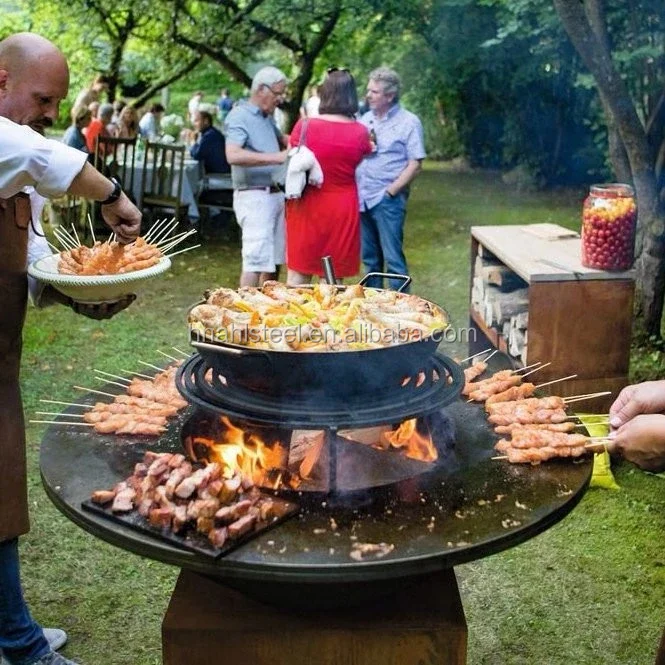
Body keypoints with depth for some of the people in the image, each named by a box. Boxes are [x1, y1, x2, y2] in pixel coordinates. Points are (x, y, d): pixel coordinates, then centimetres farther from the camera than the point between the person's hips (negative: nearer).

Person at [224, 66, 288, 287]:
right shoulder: (239, 116, -10)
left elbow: (281, 140, 36)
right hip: (254, 196, -9)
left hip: (276, 194, 9)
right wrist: (276, 157, -30)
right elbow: (233, 155, -26)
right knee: (257, 260, -13)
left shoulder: (267, 117, 16)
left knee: (274, 261, 12)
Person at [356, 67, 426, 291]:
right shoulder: (365, 119, 13)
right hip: (362, 198, 6)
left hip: (387, 200, -6)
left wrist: (390, 191, -12)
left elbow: (415, 165, -9)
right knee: (369, 257, 14)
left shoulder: (409, 122, -5)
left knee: (393, 258, -4)